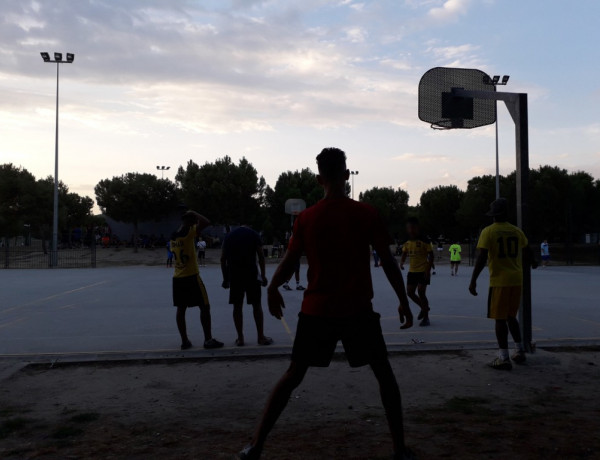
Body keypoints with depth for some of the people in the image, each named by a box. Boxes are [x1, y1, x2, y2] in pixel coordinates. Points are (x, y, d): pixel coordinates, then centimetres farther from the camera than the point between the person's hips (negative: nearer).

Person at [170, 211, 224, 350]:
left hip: (177, 278, 7)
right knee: (205, 307, 1)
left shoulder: (174, 237, 9)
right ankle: (208, 340, 2)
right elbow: (206, 222, -21)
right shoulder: (188, 233, -14)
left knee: (181, 309, 8)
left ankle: (184, 341, 11)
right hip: (191, 277, -7)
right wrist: (193, 213, -8)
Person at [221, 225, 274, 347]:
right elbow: (261, 256, -1)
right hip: (251, 273, -2)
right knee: (256, 305, 6)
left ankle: (240, 338, 10)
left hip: (234, 274, 2)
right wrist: (263, 275, 4)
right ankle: (261, 337, 9)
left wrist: (225, 278, 14)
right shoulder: (253, 234, 7)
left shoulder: (229, 236, 14)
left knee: (237, 306, 7)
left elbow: (223, 258, 10)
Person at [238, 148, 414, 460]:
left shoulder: (306, 218, -3)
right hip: (358, 311, -1)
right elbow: (388, 262, -3)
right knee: (385, 375, 17)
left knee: (292, 376, 13)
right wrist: (404, 301, 7)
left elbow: (289, 263, 2)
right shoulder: (366, 214, -5)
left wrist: (272, 289, 20)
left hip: (317, 311, 1)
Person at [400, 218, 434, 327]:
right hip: (412, 271, 6)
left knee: (421, 293, -10)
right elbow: (404, 254, 12)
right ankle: (424, 308, 32)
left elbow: (431, 255, -10)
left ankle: (426, 318, 2)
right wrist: (401, 263, -9)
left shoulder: (424, 242, -13)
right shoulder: (407, 243, 3)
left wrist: (428, 270, -16)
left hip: (423, 271, -6)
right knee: (410, 292, 7)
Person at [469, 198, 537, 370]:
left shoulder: (488, 232, -8)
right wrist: (532, 263, 43)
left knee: (500, 318, 0)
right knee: (511, 316, 20)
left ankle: (504, 359, -1)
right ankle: (520, 352, 26)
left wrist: (473, 280, -13)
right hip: (517, 280, 5)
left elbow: (482, 258, -16)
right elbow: (527, 254, 21)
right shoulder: (517, 231, 7)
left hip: (499, 281, -5)